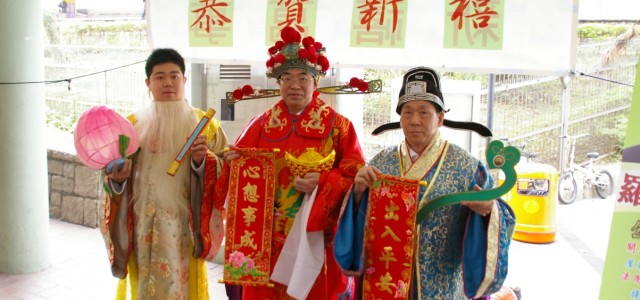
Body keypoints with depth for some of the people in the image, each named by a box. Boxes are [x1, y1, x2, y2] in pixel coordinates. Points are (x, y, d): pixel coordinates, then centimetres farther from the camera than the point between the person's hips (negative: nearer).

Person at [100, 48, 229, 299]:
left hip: (184, 225, -2)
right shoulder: (133, 124, 9)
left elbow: (224, 174, 0)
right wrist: (117, 178, -12)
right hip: (144, 224, 2)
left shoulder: (204, 124, 4)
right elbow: (118, 175, 9)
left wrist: (203, 160, -18)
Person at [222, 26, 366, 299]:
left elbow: (357, 176, -4)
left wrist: (322, 182, -19)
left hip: (316, 238, -2)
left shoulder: (338, 126, 0)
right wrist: (234, 161, -13)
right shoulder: (261, 124, 7)